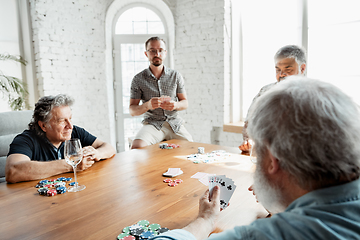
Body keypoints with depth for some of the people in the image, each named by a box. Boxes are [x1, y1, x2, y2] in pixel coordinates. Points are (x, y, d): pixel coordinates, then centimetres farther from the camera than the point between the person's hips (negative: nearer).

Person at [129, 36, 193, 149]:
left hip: (174, 122, 2)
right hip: (152, 123, -1)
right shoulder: (138, 79, 1)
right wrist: (147, 105, -23)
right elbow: (132, 110, -1)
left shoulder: (176, 75, 6)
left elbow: (185, 103, 9)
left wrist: (175, 105, -16)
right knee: (136, 147, -29)